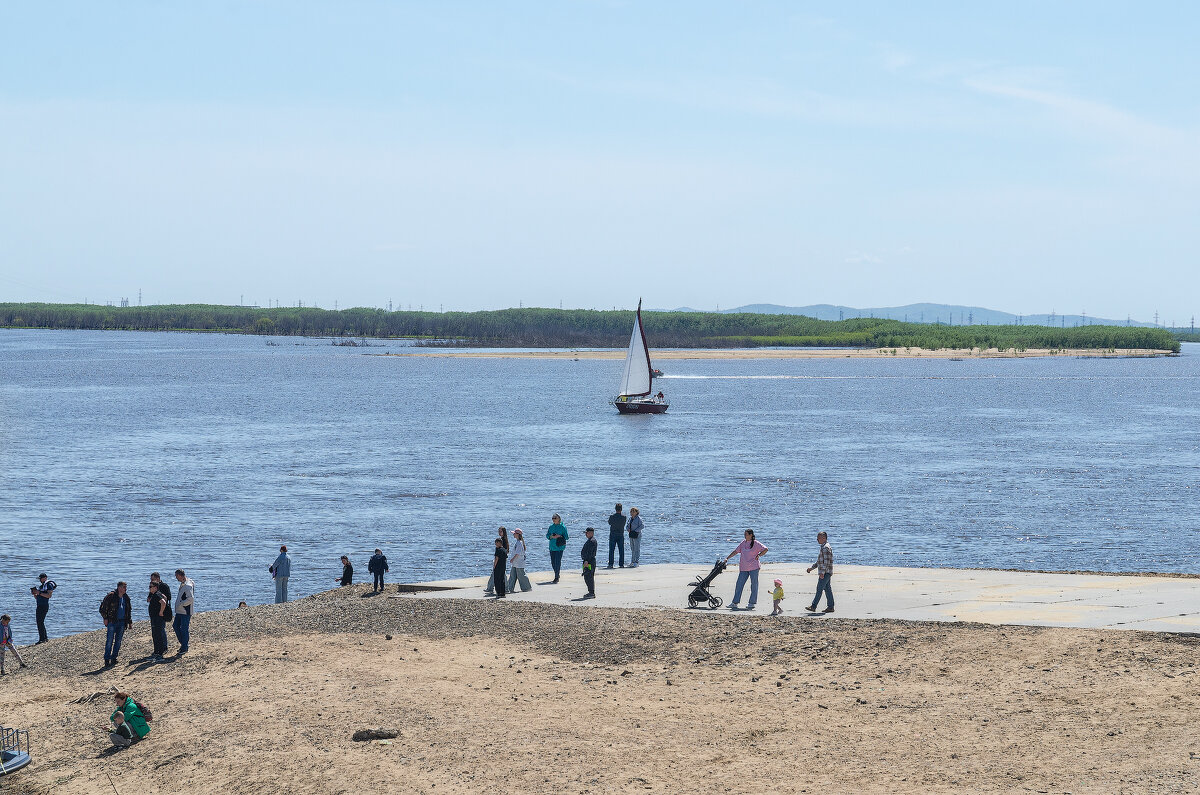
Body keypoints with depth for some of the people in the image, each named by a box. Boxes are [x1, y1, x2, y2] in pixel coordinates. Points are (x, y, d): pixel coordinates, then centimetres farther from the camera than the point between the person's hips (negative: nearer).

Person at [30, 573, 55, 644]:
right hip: (39, 606, 10)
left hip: (44, 606, -10)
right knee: (40, 622, 13)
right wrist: (34, 594, 6)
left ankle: (42, 639, -15)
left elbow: (49, 595, -18)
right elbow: (37, 598, 26)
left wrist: (39, 593, -18)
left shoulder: (49, 585, -5)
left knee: (40, 622, -14)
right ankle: (45, 638, 20)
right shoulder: (41, 586, 23)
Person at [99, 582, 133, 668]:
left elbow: (129, 610, 22)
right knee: (109, 641, -8)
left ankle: (114, 658, 17)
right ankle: (107, 660, -5)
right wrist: (105, 618, -10)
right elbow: (102, 608, -6)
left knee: (118, 641, 8)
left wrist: (129, 621, 18)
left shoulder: (126, 597, 10)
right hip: (112, 622, -6)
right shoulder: (111, 596, -9)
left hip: (122, 622, 6)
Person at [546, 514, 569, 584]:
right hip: (552, 547, 6)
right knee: (553, 562, 10)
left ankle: (556, 578, -7)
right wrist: (552, 537, -11)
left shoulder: (562, 527, -4)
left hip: (559, 547, -6)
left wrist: (559, 536, -18)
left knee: (557, 562, -10)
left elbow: (566, 537, -3)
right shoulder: (551, 527, 11)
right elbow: (547, 536, 11)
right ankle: (557, 576, 28)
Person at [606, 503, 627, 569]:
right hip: (621, 535, 1)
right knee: (621, 550, 8)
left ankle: (610, 564, -2)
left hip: (613, 534, -1)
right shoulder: (624, 516, -8)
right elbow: (624, 524, 6)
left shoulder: (612, 516, -13)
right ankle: (621, 564, 7)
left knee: (611, 550, 3)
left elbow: (609, 522, 6)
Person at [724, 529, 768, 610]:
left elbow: (765, 549, -2)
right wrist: (727, 558, 10)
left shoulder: (756, 544, -2)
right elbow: (735, 551, 15)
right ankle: (735, 603, 2)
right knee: (739, 585, 0)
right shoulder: (743, 543, 13)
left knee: (754, 585, 0)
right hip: (743, 568, 5)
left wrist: (758, 555, -10)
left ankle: (752, 603, 6)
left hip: (753, 567, -5)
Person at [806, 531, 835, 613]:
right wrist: (811, 567, 24)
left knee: (819, 589, -8)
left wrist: (822, 572, -24)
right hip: (826, 573, 10)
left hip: (825, 572, -10)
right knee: (827, 589, 9)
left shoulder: (826, 547, -14)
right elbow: (820, 561, 27)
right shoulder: (823, 547, 19)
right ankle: (830, 607, 9)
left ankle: (813, 606, -8)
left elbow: (826, 561, -21)